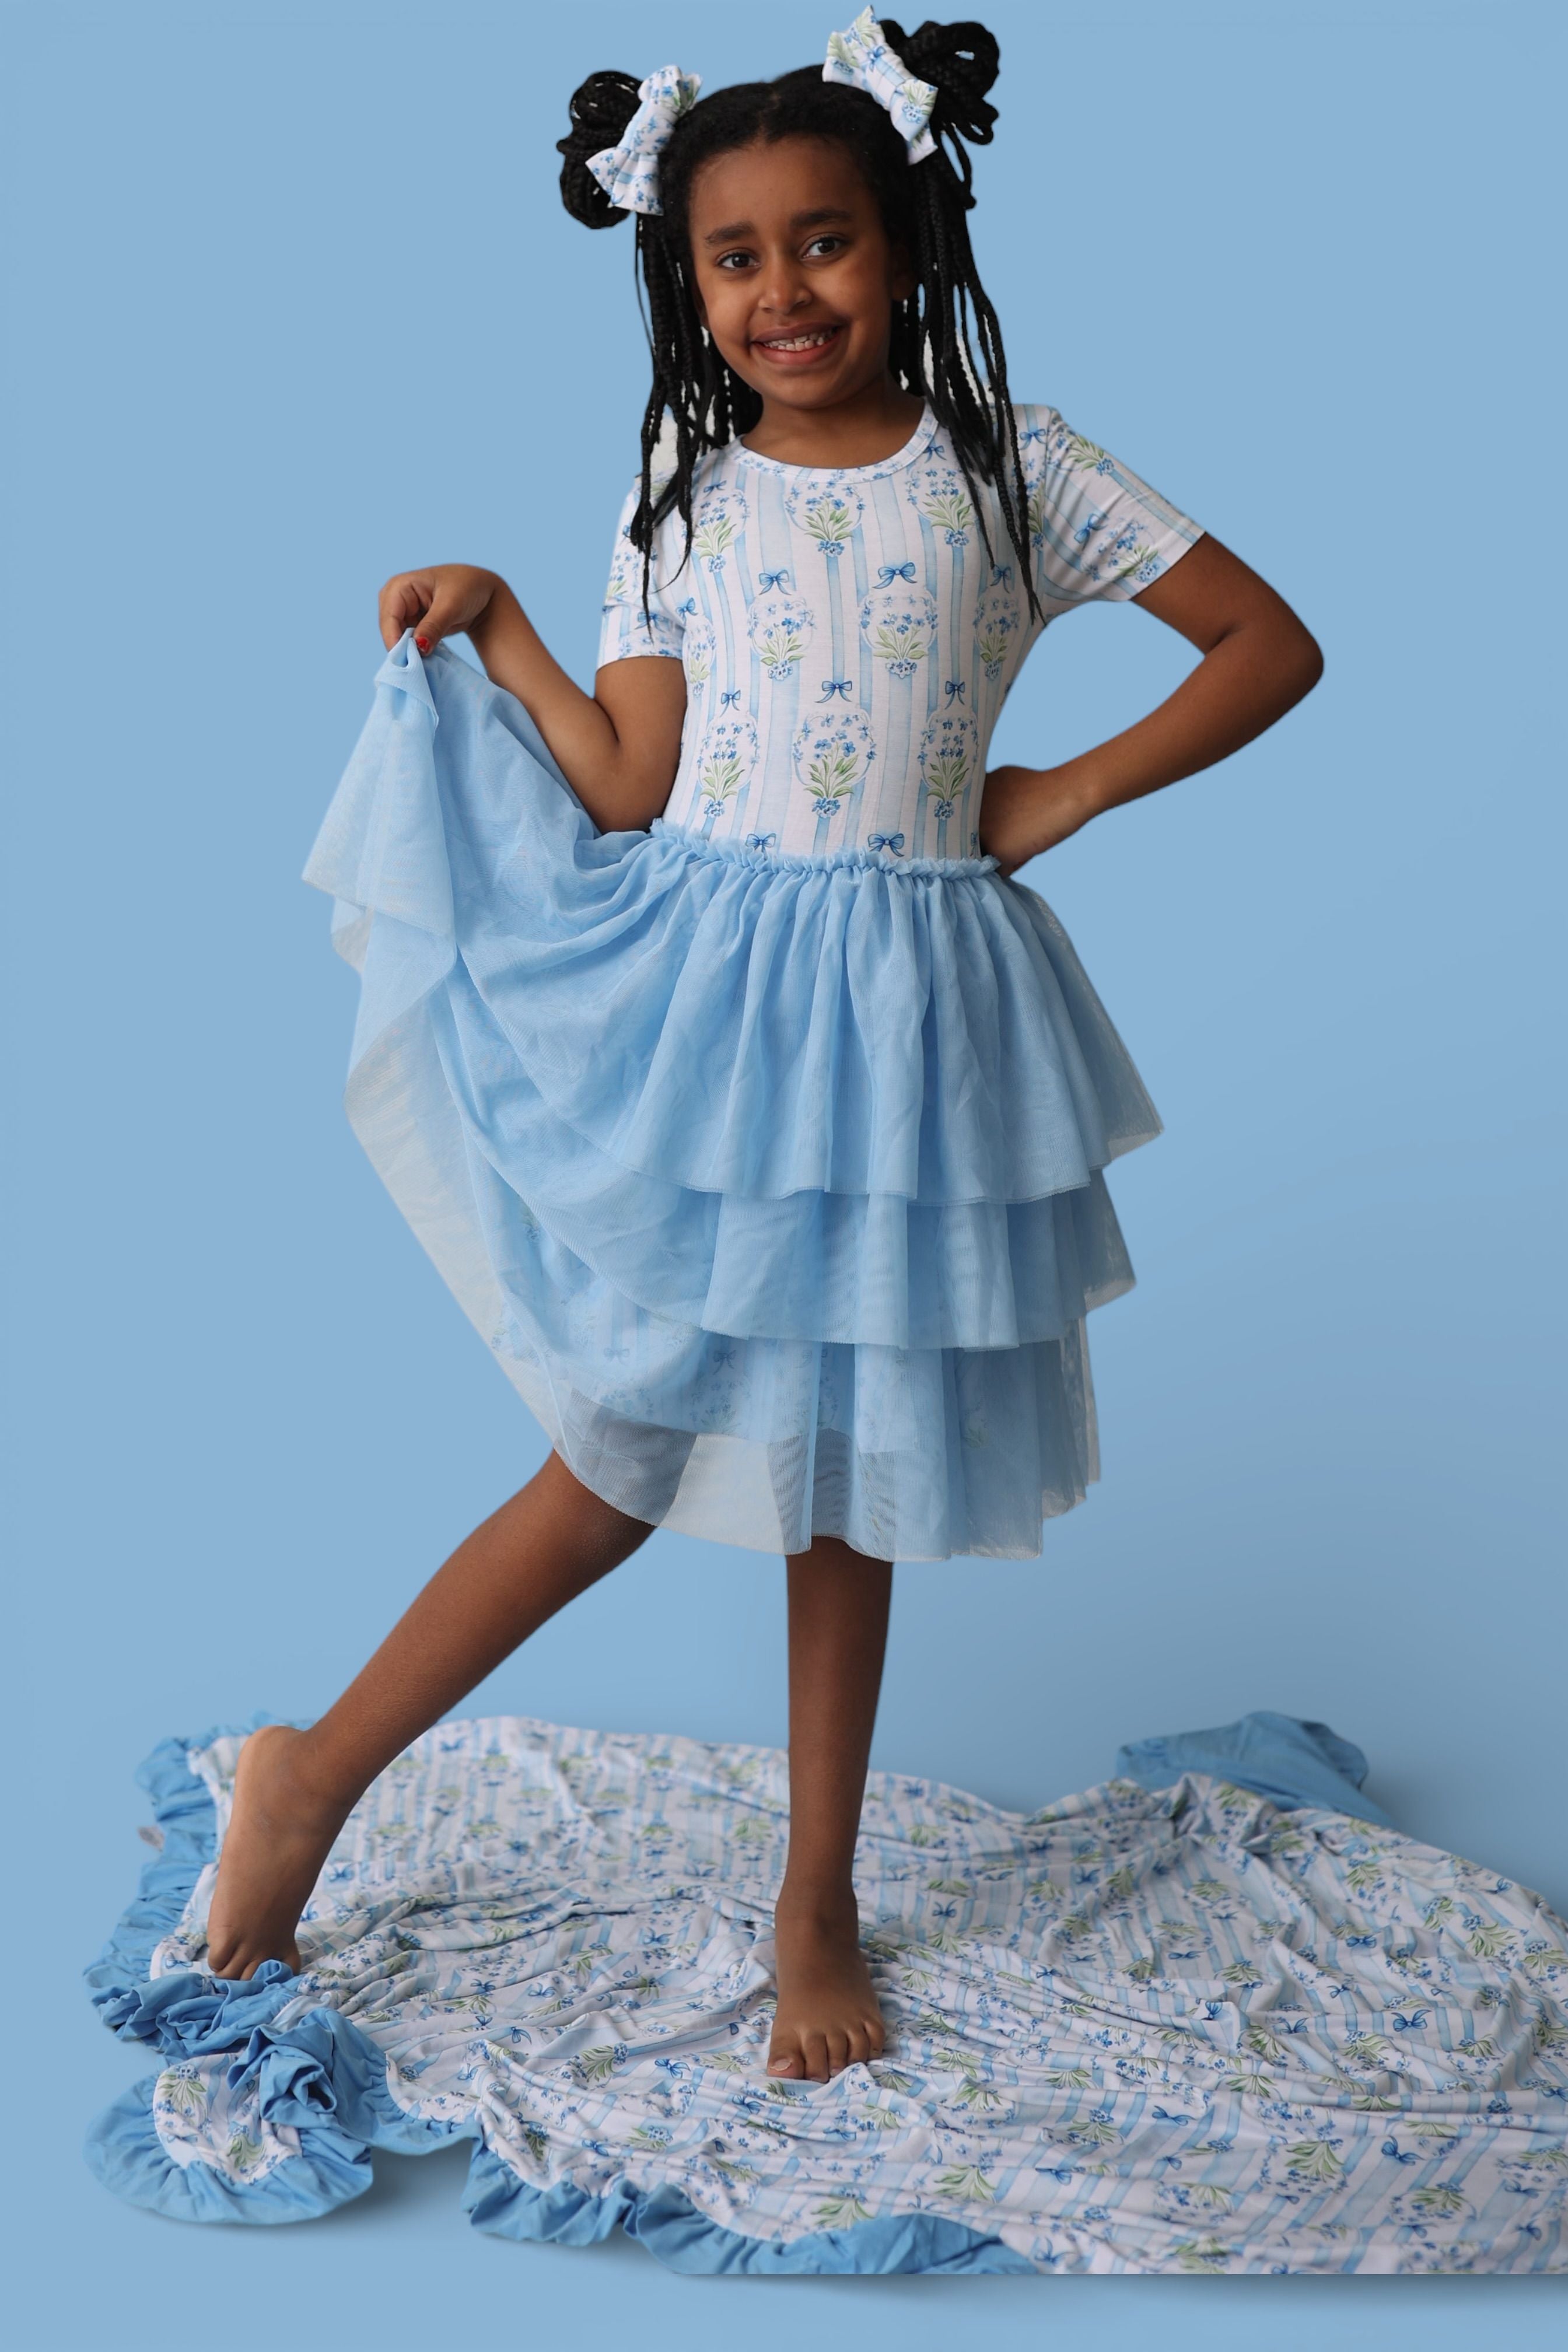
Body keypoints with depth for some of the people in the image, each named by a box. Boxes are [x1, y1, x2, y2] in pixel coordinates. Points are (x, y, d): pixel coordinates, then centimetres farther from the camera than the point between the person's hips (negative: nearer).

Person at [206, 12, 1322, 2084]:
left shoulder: (1008, 470, 1)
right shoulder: (685, 496, 5)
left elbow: (1273, 643, 2)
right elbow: (630, 791, 0)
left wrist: (1071, 793, -3)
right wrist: (492, 627, -3)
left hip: (900, 1017, 0)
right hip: (696, 999, 0)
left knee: (846, 1471, 10)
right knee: (631, 1458, 0)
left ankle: (817, 1904, 27)